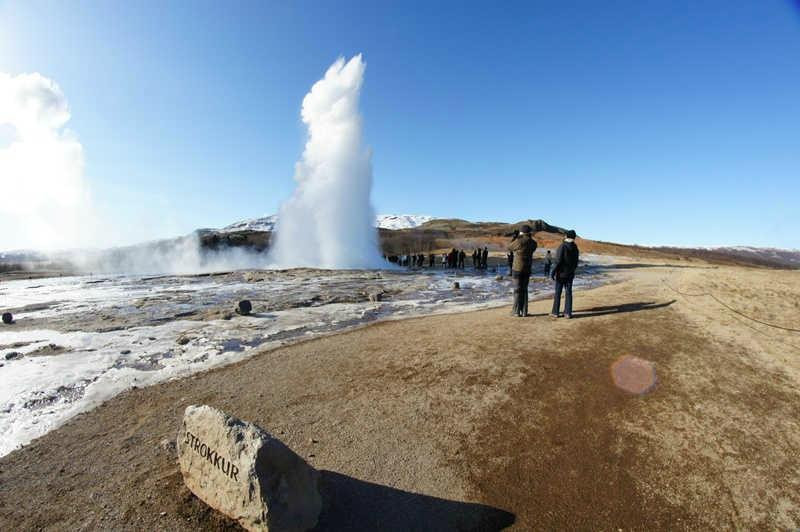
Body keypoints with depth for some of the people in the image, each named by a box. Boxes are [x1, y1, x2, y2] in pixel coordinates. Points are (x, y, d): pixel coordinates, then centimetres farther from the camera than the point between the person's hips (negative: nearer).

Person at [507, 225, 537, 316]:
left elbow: (509, 248, -1)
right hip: (527, 269, 5)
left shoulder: (519, 241, -16)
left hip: (517, 269, -5)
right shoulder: (533, 243, 3)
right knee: (524, 290, 12)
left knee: (517, 290, 0)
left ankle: (516, 311, 4)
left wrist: (514, 238, 9)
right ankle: (524, 312, 13)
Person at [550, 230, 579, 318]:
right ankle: (568, 313, 8)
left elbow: (559, 261, -18)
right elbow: (576, 262, 10)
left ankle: (555, 312, 7)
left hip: (561, 274, -5)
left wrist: (554, 272, -12)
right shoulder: (575, 248, 4)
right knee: (568, 293, 7)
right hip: (570, 274, 5)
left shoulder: (562, 246, -14)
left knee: (558, 293, 2)